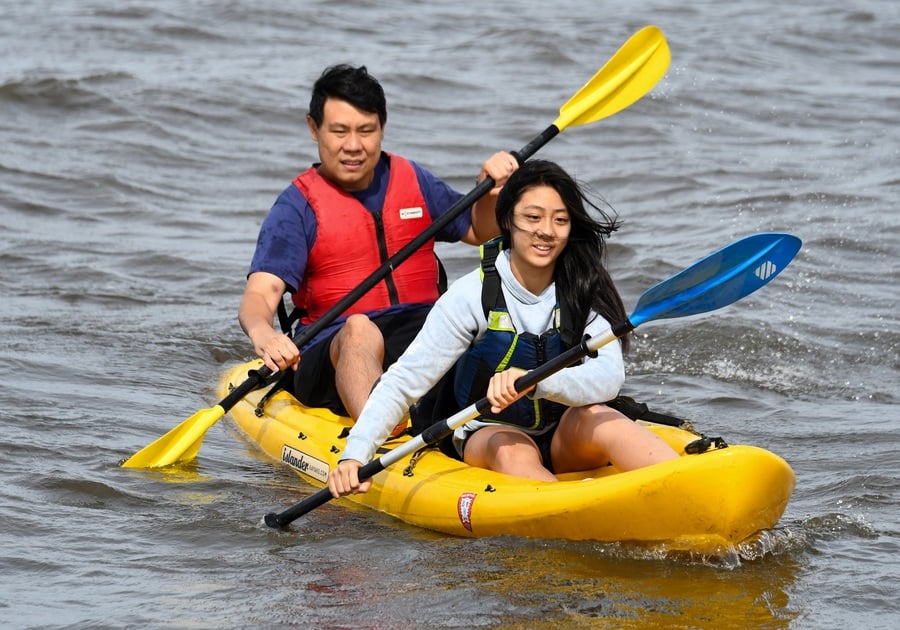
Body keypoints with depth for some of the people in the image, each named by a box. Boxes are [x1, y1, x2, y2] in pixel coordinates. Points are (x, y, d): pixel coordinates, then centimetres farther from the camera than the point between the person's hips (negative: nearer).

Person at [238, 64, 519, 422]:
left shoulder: (413, 181, 14)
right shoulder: (297, 206, 0)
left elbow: (480, 232, 27)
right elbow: (259, 295, -13)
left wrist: (490, 191, 4)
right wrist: (262, 333, -37)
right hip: (333, 350, -5)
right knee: (359, 330, -39)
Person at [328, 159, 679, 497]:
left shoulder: (585, 294, -3)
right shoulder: (473, 295, -7)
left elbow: (609, 376, -21)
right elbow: (404, 381, -10)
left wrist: (535, 382, -40)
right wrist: (356, 454, -24)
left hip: (567, 446, 1)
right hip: (487, 438, -1)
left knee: (596, 419, -31)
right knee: (512, 452, -34)